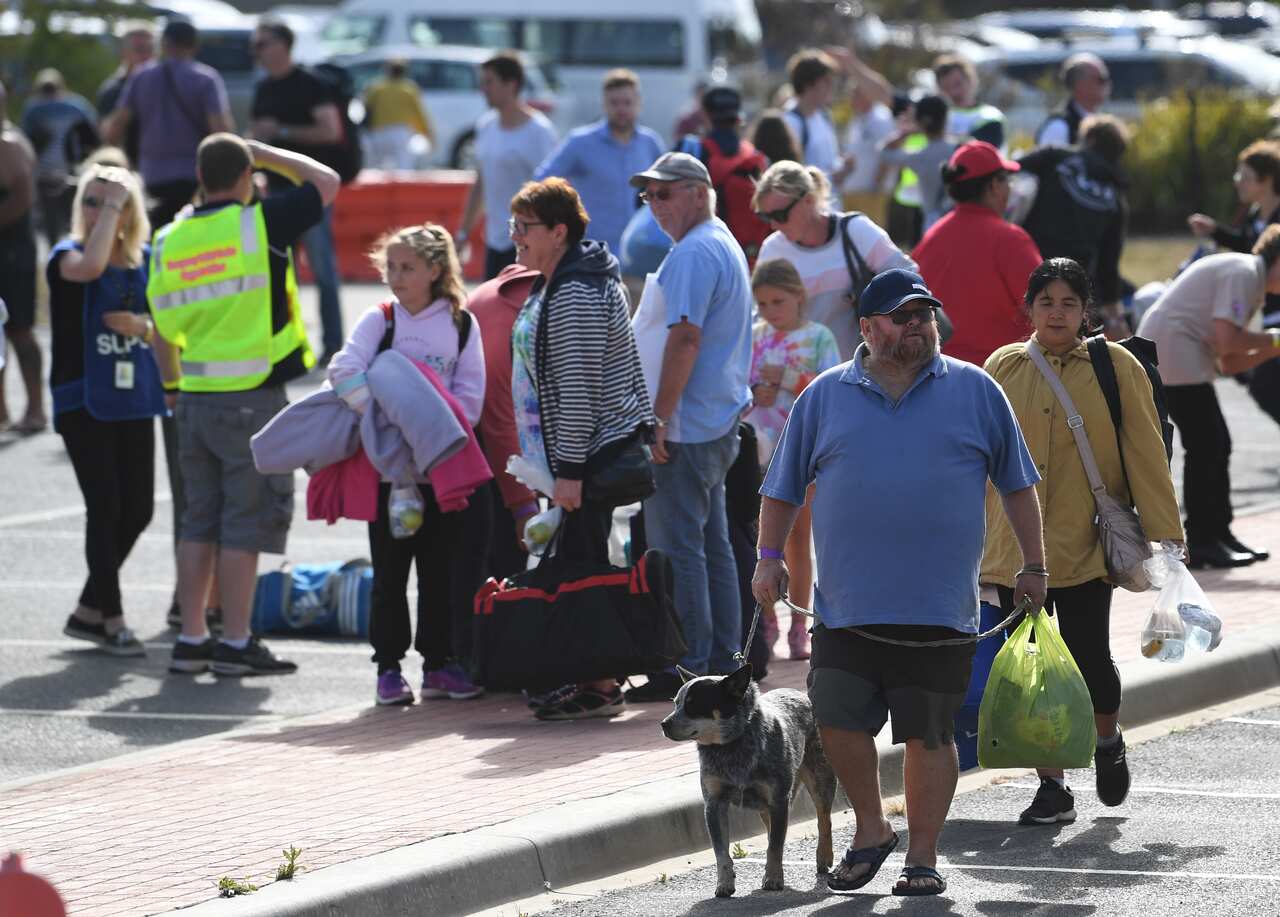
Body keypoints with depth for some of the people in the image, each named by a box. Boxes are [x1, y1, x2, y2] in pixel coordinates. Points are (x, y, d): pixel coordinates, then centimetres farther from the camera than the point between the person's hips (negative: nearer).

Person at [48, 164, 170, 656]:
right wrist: (109, 205, -22)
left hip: (134, 399, 5)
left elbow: (165, 331, 17)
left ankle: (88, 611, 20)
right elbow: (88, 267, -31)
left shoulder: (145, 262, 10)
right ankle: (111, 619, 2)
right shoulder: (68, 254, -5)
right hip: (83, 401, -5)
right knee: (105, 506, -8)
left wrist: (144, 328, -6)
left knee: (138, 509, 5)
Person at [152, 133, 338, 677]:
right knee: (246, 521, -1)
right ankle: (235, 644, 0)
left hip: (194, 398, 6)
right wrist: (266, 154, 11)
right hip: (253, 397, -5)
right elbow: (326, 182, 1)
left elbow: (167, 328, 9)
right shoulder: (258, 224, -11)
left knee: (200, 519, 12)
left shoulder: (168, 241, 4)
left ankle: (191, 639, 14)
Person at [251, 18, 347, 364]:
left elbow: (330, 130, -17)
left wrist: (281, 131, -18)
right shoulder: (264, 89, 13)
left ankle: (332, 344, -2)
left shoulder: (310, 85, -8)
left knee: (322, 268, -5)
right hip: (277, 187, 7)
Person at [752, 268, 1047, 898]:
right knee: (839, 720, -5)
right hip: (848, 604, 1)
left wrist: (1033, 566, 8)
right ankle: (870, 829, 17)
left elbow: (1017, 484, 11)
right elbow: (784, 486, 14)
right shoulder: (825, 397, 9)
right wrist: (769, 557, 4)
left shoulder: (975, 392, 7)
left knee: (929, 732, 1)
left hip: (940, 605, -1)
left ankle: (923, 857, 10)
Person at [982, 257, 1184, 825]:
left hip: (1085, 548, -3)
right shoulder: (1002, 368, 7)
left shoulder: (1117, 368, 0)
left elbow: (1145, 454, 0)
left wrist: (1163, 533, -5)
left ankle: (1108, 741, 25)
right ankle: (1052, 788, 10)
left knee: (1087, 659, -8)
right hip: (1015, 550, 3)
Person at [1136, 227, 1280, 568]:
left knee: (1215, 447, 12)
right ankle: (1202, 542, -6)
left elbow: (1228, 363, 19)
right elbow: (1226, 340, -21)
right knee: (1206, 448, -9)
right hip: (1174, 351, -10)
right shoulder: (1244, 273, -11)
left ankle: (1217, 535, 18)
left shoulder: (1246, 276, 20)